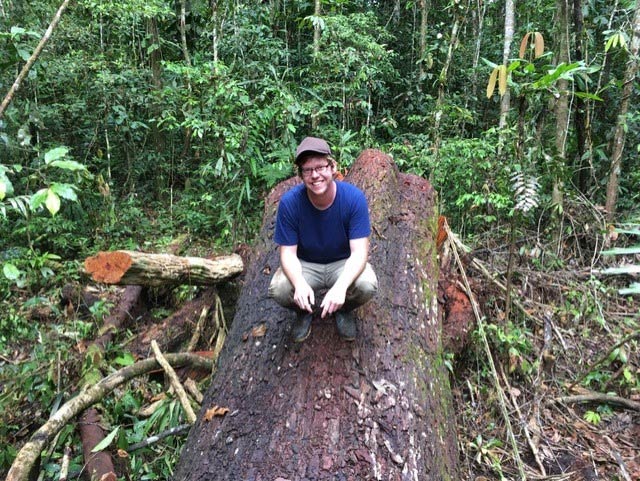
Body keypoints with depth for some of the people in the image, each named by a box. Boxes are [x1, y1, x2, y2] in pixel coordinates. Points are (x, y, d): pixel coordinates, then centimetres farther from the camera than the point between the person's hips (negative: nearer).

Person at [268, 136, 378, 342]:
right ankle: (303, 311, 9)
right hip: (305, 265, 1)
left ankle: (344, 310, 6)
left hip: (343, 263, 0)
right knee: (278, 289, -29)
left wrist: (340, 286, -44)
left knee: (367, 285, -32)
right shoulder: (289, 202, -21)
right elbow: (288, 252, -17)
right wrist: (300, 284, -40)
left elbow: (359, 252, -25)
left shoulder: (354, 197, -23)